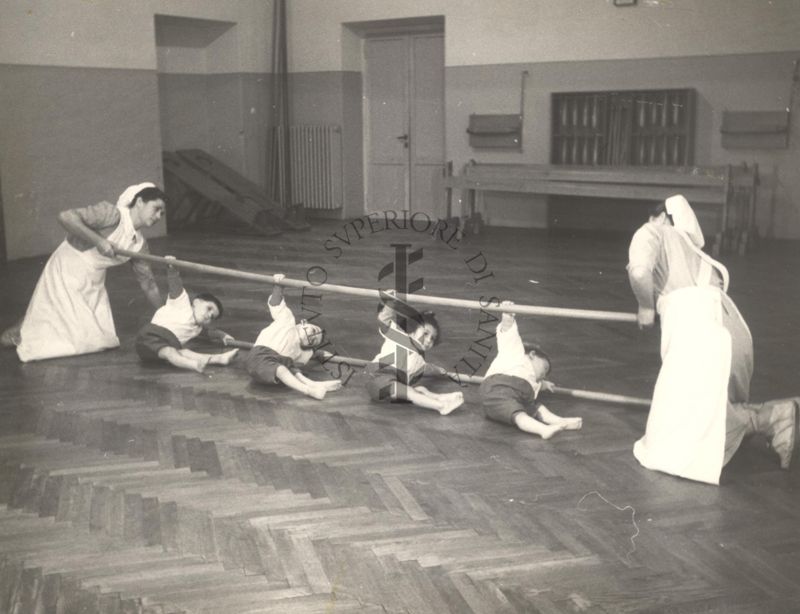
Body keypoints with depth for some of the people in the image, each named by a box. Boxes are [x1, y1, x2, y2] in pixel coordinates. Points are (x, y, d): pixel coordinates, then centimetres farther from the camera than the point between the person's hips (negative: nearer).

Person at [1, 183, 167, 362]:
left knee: (101, 338, 8)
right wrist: (98, 241, -34)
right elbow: (66, 217, -32)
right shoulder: (112, 214, -22)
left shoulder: (140, 245, 0)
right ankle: (18, 333, 15)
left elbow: (148, 283, 8)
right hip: (65, 273, -8)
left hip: (93, 283, 8)